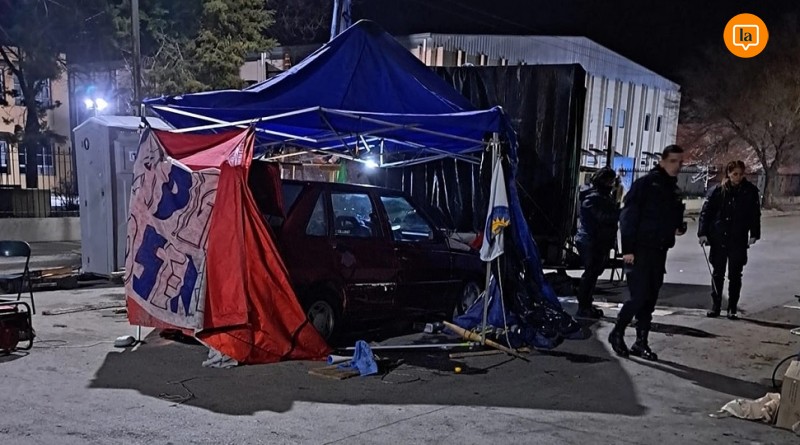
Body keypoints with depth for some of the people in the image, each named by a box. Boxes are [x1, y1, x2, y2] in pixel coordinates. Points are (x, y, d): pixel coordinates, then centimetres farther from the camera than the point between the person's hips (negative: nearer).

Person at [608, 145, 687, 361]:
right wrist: (628, 249, -17)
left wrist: (679, 227, 1)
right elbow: (628, 217, -13)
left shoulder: (674, 190, 14)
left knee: (650, 299, 9)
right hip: (640, 250, -7)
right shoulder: (646, 183, -8)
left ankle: (641, 342, 17)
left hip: (659, 252, 7)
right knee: (639, 296, -10)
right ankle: (617, 333, 9)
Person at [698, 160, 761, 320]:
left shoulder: (750, 191, -2)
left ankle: (733, 308, 15)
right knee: (717, 273, 9)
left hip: (739, 240, 0)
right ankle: (715, 306, 19)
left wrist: (754, 234, -3)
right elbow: (706, 211, -1)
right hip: (718, 239, 0)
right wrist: (702, 233, -6)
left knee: (735, 275, 6)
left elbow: (755, 214, 3)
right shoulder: (718, 191, -3)